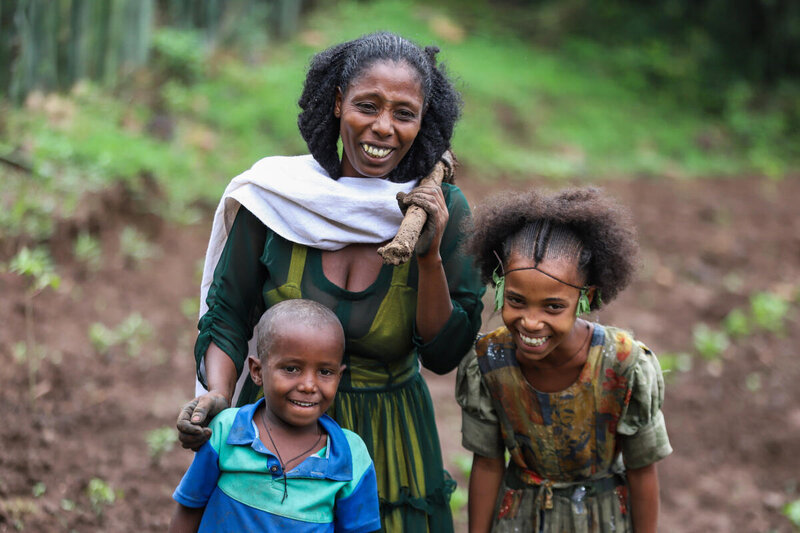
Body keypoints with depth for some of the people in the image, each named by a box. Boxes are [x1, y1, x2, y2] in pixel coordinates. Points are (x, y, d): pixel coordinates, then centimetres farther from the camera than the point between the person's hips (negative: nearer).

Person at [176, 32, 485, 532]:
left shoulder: (445, 211, -11)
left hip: (390, 440, 0)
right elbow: (227, 318, -4)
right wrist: (217, 394, -22)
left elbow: (444, 354, -8)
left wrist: (429, 255, -22)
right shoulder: (274, 196, -12)